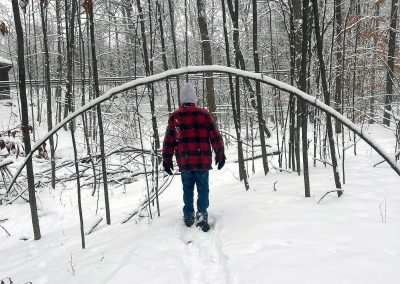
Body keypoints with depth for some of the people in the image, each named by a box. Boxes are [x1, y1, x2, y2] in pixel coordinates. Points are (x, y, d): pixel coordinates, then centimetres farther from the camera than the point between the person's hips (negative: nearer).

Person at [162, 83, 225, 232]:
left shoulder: (174, 116, 1)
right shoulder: (204, 114, -1)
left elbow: (168, 140, 5)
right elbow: (215, 136, 1)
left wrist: (167, 160, 13)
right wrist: (220, 155, 11)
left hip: (184, 162, 1)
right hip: (203, 161, -1)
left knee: (187, 190, 14)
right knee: (203, 189, 8)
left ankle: (189, 217, 20)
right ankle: (202, 214, -3)